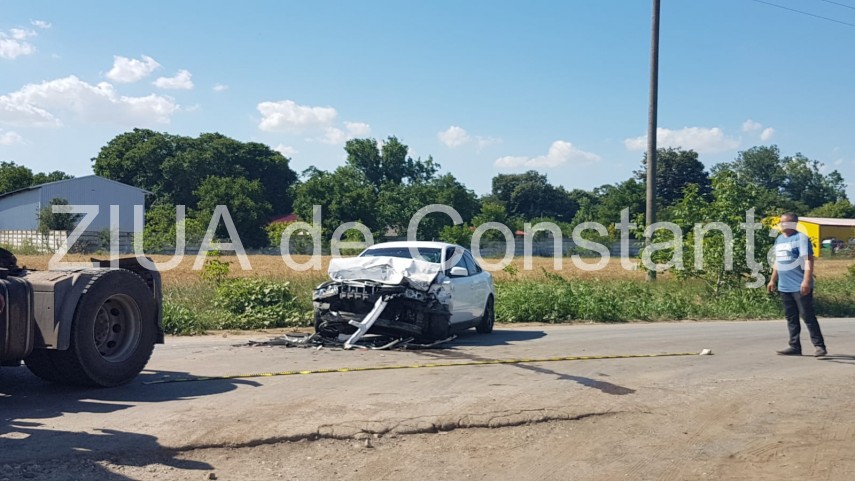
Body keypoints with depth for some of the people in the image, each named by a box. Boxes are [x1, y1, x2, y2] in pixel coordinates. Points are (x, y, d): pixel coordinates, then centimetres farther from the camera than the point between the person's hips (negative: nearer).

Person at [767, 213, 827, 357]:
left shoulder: (801, 238, -8)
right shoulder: (779, 239, 16)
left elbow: (808, 260, -15)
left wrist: (806, 281, -24)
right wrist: (773, 280, 22)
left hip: (800, 287, -8)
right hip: (784, 286, 8)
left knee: (807, 316, -6)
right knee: (791, 317, 10)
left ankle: (819, 346, 0)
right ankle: (795, 346, 15)